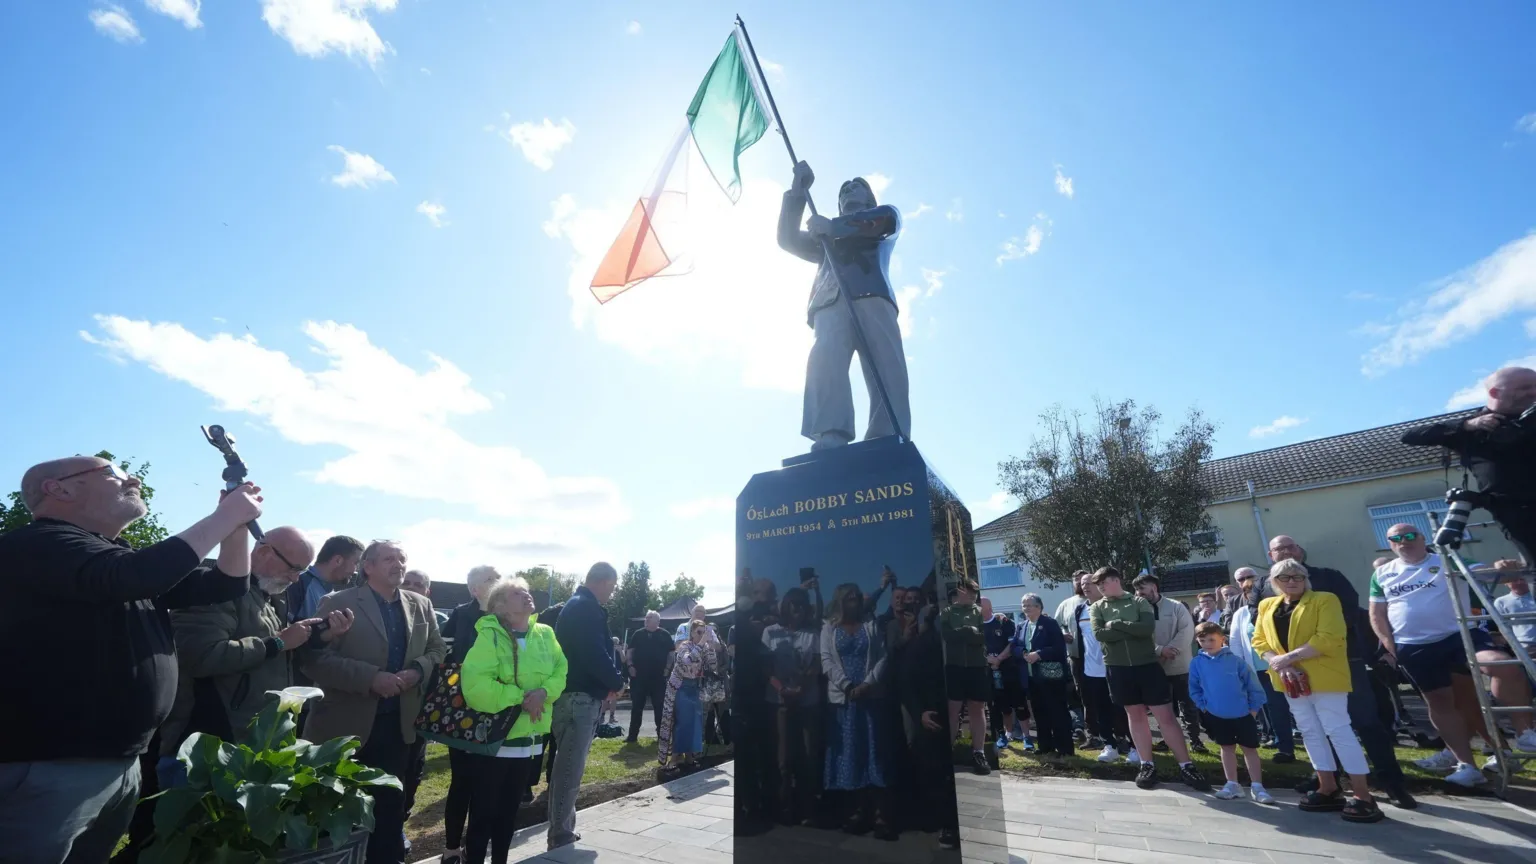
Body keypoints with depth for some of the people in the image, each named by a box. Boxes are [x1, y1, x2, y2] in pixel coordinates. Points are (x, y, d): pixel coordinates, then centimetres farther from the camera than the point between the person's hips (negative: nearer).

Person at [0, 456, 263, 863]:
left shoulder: (124, 558, 14)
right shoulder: (38, 544, -14)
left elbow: (227, 584, 13)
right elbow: (133, 577, -33)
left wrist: (237, 521, -2)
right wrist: (225, 515, -23)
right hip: (48, 771, -9)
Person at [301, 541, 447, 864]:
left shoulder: (421, 605, 6)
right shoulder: (337, 603, -8)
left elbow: (437, 649, 11)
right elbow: (314, 658, -15)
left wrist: (417, 670, -10)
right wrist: (370, 677, -23)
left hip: (399, 724, 4)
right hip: (347, 726, -4)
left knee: (390, 804, 16)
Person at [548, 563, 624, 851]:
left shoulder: (576, 605, 16)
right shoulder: (586, 608, -17)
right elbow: (595, 654, -23)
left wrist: (607, 682, 8)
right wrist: (616, 682, -8)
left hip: (575, 694, 11)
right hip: (579, 697, -11)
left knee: (567, 767, 18)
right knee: (570, 770, -2)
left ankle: (562, 832, 30)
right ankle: (560, 836, 7)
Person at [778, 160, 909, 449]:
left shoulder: (885, 214, 34)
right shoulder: (827, 236, 43)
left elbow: (887, 220, 9)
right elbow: (788, 240, 30)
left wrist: (834, 226, 2)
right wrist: (797, 191, 25)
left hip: (873, 299, -1)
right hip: (831, 304, 1)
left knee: (887, 369, -24)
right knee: (826, 360, -29)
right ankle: (830, 441, -46)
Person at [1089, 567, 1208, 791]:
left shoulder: (1139, 602, -1)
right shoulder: (1097, 608, 4)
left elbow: (1148, 628, -17)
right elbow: (1099, 634, -12)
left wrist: (1116, 624, -14)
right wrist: (1132, 630, -13)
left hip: (1147, 665, -2)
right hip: (1118, 668, 2)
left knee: (1166, 716, 2)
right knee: (1135, 715, 11)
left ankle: (1186, 766, 12)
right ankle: (1147, 765, 20)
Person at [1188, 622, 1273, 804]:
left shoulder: (1236, 661, -13)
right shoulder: (1196, 663, -8)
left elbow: (1254, 686, -4)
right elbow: (1194, 689, 4)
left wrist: (1254, 709, -3)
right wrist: (1203, 706, -2)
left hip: (1243, 714, -2)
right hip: (1217, 716, 2)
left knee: (1250, 749, 9)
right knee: (1227, 748, 14)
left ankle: (1257, 787, 19)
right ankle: (1232, 784, 24)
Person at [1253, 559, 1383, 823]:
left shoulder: (1325, 600, -5)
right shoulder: (1267, 606, 11)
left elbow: (1328, 639, -16)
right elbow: (1259, 640, 8)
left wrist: (1290, 657, -20)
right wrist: (1276, 662, -10)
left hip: (1323, 677, -6)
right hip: (1290, 678, 6)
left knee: (1338, 730, -6)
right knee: (1310, 731, 11)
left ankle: (1363, 796, 3)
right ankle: (1328, 789, 22)